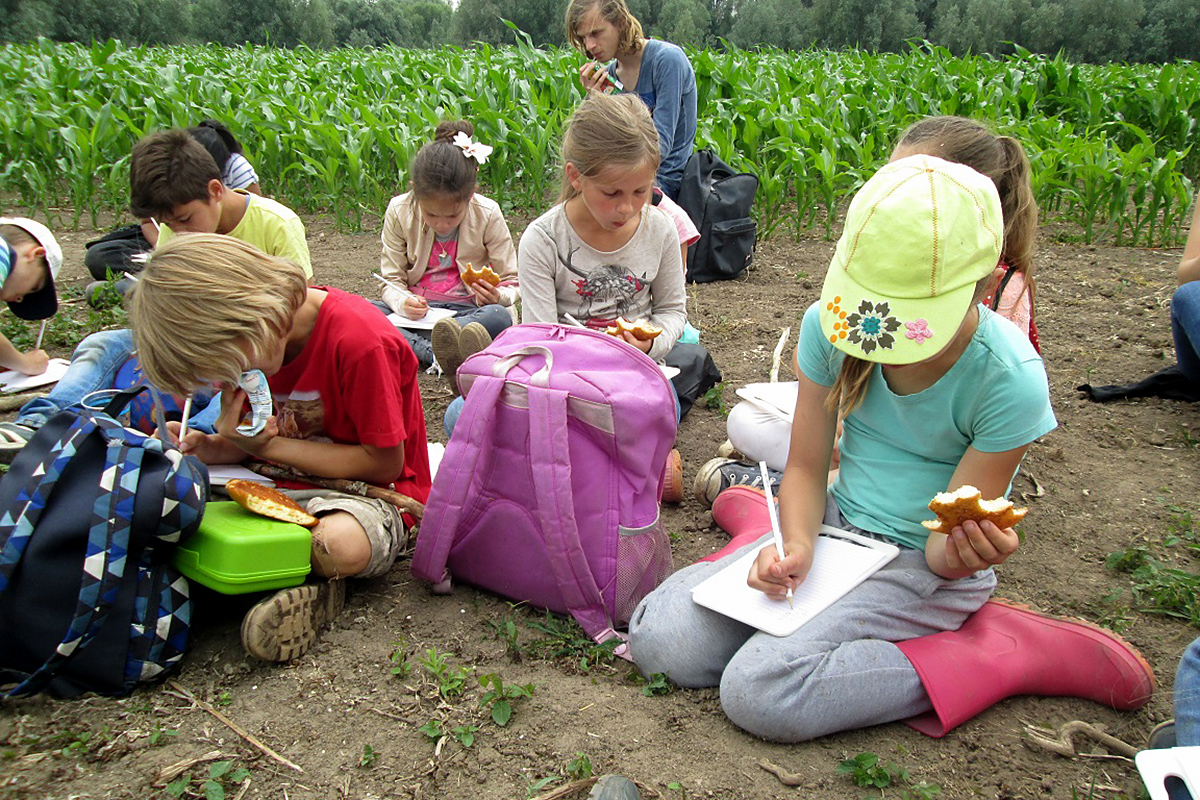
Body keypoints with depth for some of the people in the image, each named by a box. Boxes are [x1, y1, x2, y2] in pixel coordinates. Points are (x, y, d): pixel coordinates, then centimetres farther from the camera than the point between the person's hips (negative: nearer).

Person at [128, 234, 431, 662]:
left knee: (342, 544, -40)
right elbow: (260, 442, 11)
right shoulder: (257, 338, 1)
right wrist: (207, 449, -12)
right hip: (287, 482, 8)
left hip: (372, 492, -7)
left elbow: (385, 463, -19)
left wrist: (272, 446, -17)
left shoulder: (361, 340, -24)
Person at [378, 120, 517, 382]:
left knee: (500, 316, -37)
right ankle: (435, 352, -49)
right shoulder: (399, 212, -4)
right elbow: (391, 280, 2)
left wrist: (497, 296, -23)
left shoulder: (487, 214, -7)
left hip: (468, 310, -1)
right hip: (418, 310, 2)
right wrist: (403, 302, -23)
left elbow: (512, 282, 2)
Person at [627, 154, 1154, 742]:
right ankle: (762, 527, 15)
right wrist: (796, 545, -21)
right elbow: (805, 466, -2)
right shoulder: (828, 324, -11)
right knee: (659, 642, -13)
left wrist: (964, 553, -39)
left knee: (759, 692, -27)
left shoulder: (1009, 379, -21)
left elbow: (947, 551, -15)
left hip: (921, 566, -4)